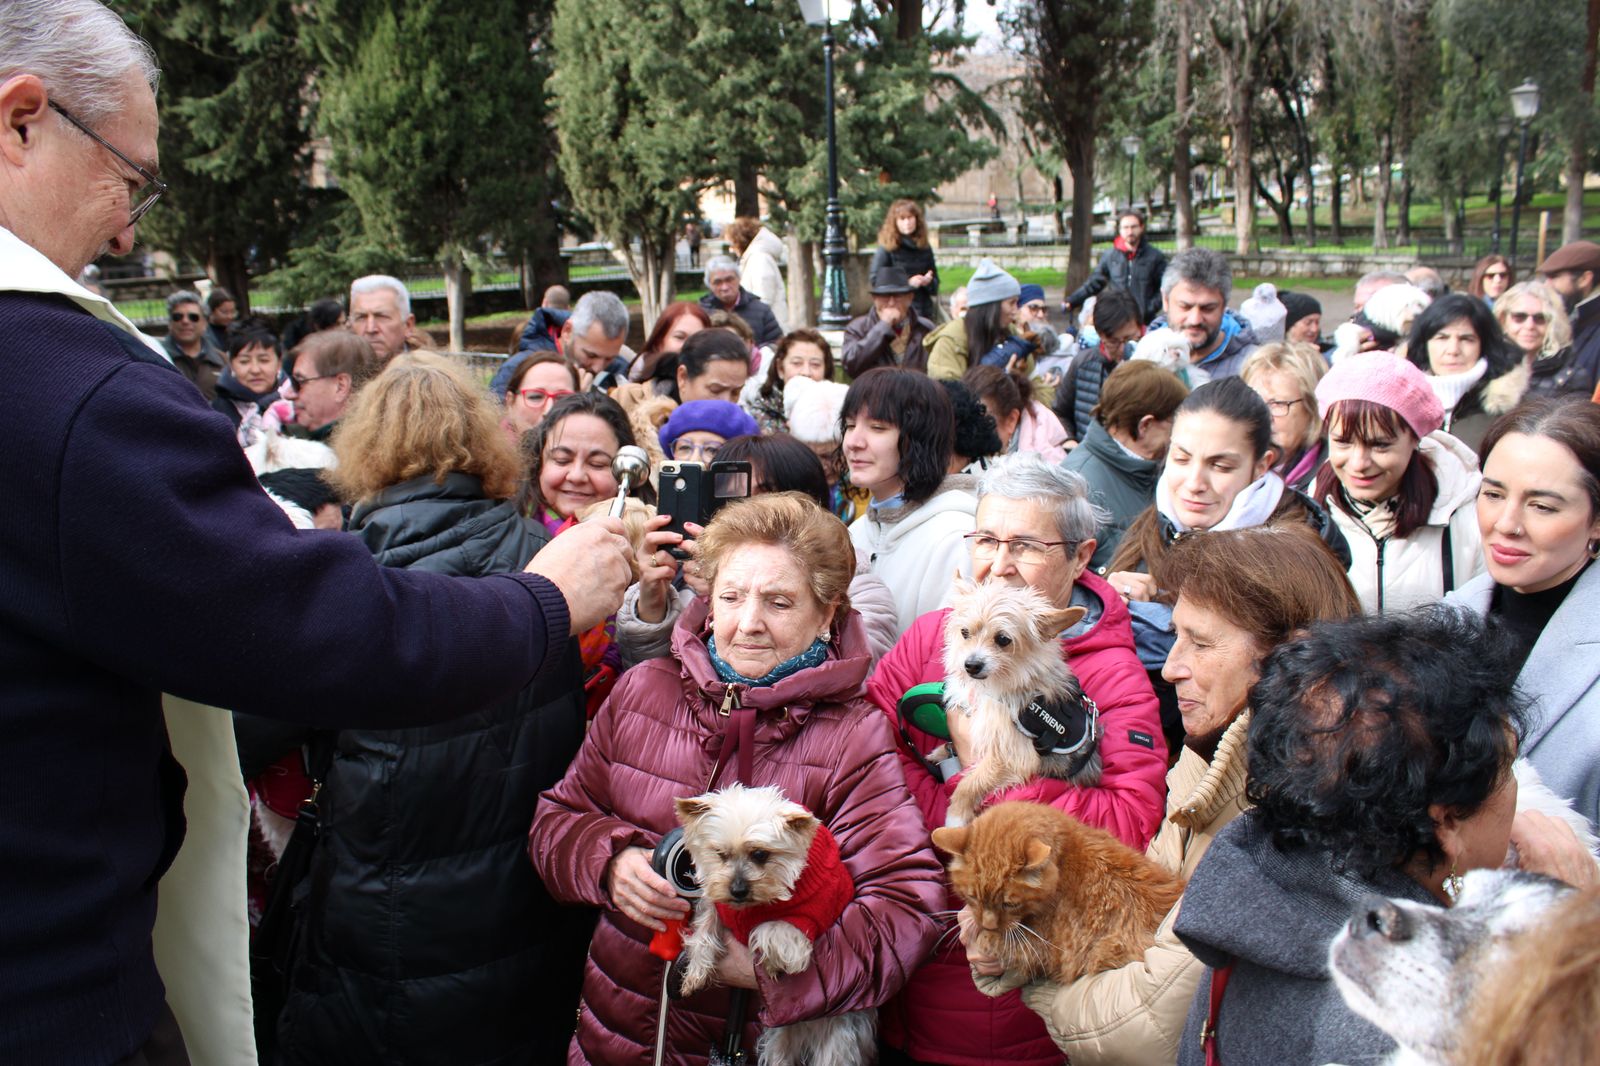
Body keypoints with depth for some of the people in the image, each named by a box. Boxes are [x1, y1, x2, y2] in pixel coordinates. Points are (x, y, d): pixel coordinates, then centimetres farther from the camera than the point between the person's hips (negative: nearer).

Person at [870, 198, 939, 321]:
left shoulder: (925, 248, 11)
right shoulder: (887, 248, -2)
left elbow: (935, 279, 18)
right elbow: (874, 279, -8)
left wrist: (928, 281, -7)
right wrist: (907, 282, -14)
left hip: (924, 309, 4)